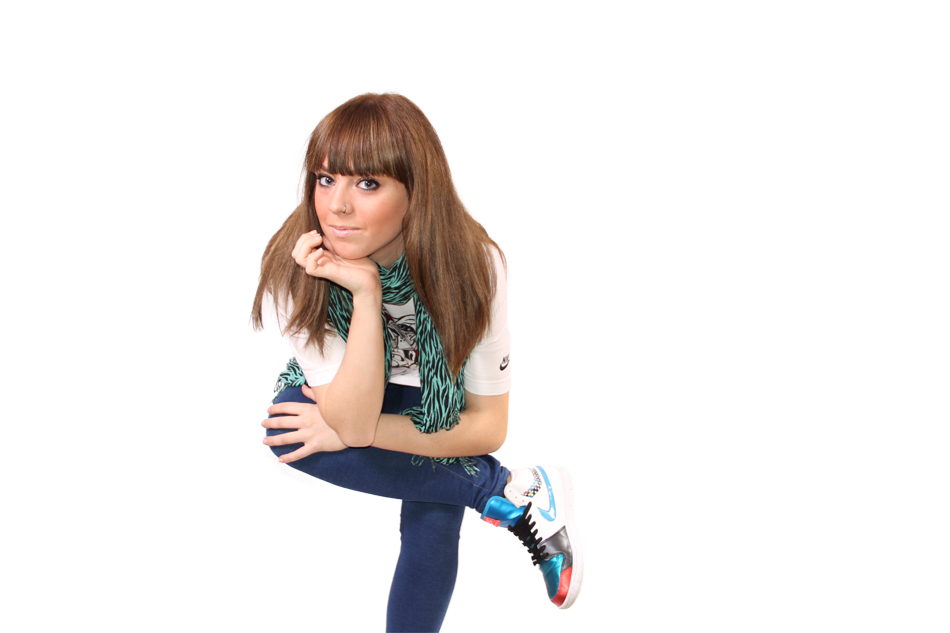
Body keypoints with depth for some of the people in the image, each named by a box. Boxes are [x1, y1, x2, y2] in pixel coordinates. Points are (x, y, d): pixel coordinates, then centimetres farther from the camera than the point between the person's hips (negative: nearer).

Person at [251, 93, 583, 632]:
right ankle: (506, 491, -23)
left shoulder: (471, 264, -28)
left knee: (433, 524, -27)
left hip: (436, 404, -1)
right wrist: (365, 292, -44)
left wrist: (358, 433, -28)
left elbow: (487, 426, -20)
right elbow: (351, 421, -34)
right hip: (343, 395, 1)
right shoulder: (296, 268, -29)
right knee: (288, 428, -31)